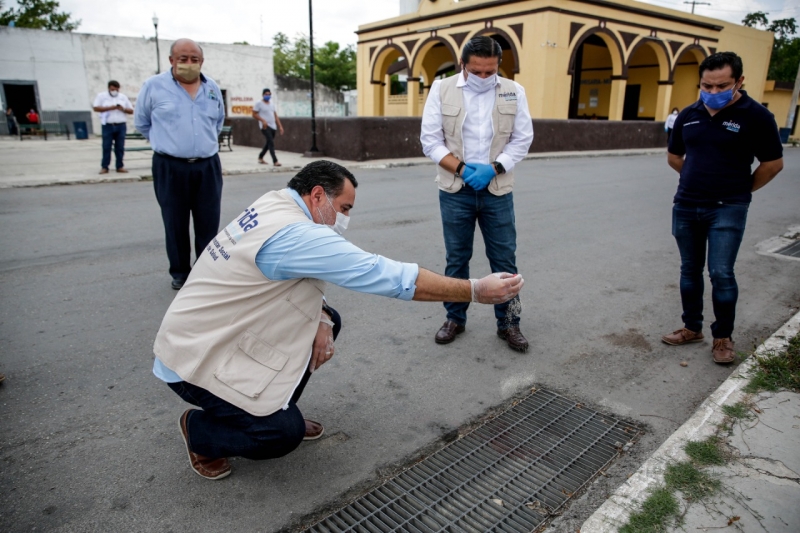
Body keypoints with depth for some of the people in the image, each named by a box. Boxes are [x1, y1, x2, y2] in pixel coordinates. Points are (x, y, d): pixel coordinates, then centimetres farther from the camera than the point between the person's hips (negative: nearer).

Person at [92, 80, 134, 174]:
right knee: (106, 147, -2)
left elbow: (131, 111, 12)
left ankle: (120, 166, 9)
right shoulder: (101, 96, 6)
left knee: (120, 147, 3)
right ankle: (104, 167, 2)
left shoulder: (123, 97, 13)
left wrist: (123, 109, -8)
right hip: (108, 125, -2)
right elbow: (96, 108, -4)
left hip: (121, 125, 2)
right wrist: (110, 108, -13)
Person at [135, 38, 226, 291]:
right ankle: (180, 273, 19)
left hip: (208, 166, 3)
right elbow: (142, 123, 10)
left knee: (209, 223, 6)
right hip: (170, 168, -2)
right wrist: (166, 143, 13)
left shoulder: (213, 88, 9)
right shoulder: (154, 86, -2)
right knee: (176, 225, 5)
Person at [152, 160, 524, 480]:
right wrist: (476, 290, -25)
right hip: (196, 356, -9)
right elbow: (390, 276, -32)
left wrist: (321, 320, -12)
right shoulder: (295, 234, -31)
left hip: (224, 332, 9)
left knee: (328, 319, 3)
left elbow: (301, 274, 8)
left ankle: (278, 408, 19)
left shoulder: (273, 206, -2)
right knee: (284, 434, -14)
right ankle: (199, 429, 13)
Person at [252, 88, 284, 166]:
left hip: (273, 126, 7)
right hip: (265, 126, -7)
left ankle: (260, 157, 31)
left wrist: (280, 126, 8)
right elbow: (254, 114, -5)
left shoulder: (272, 104, 16)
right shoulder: (259, 103, -3)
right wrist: (263, 120, -20)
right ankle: (275, 161, -19)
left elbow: (275, 116, 17)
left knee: (268, 143, 15)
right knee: (271, 142, -17)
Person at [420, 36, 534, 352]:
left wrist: (493, 168, -14)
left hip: (498, 191, 1)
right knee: (456, 258, 10)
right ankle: (455, 318, 26)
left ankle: (508, 322, 20)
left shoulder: (513, 92, 2)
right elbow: (430, 139, -2)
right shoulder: (442, 89, -1)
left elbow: (522, 139, 1)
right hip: (455, 191, 0)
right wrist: (460, 168, -15)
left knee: (504, 260, 5)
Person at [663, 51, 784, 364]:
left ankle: (723, 337, 11)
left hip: (727, 209, -4)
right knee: (690, 271, 12)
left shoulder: (755, 116, -8)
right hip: (686, 206, 5)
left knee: (721, 273, -7)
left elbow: (773, 163, -1)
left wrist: (742, 190, 8)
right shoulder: (688, 115, 4)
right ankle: (692, 328, 26)